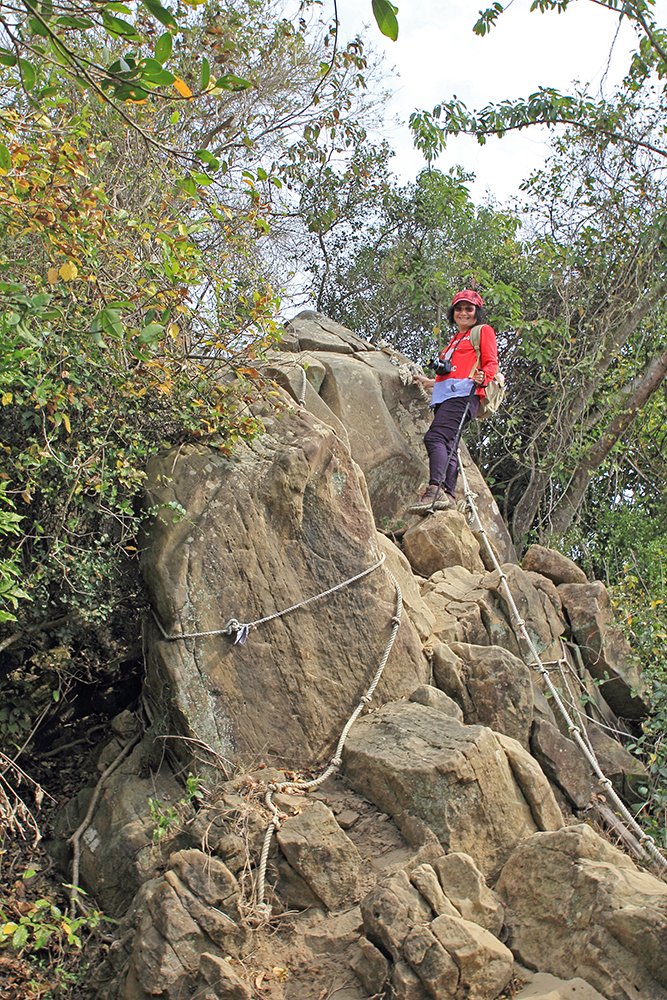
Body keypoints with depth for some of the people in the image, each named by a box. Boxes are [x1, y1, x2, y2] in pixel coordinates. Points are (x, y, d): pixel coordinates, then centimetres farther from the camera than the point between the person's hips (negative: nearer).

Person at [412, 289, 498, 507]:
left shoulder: (483, 331, 13)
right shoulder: (455, 340, 35)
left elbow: (491, 363, 0)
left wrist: (482, 378, -19)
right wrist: (429, 382, 39)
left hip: (464, 393, -8)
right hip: (444, 396, 8)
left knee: (435, 437, -24)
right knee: (447, 447, -4)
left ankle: (435, 489, -34)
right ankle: (448, 496, -9)